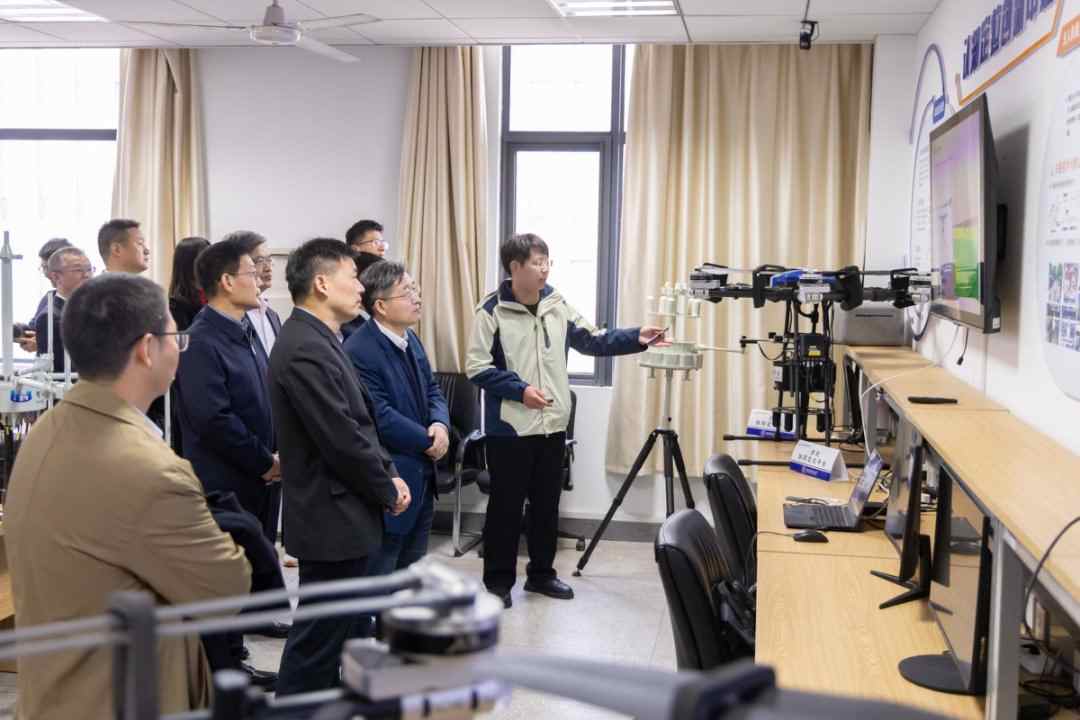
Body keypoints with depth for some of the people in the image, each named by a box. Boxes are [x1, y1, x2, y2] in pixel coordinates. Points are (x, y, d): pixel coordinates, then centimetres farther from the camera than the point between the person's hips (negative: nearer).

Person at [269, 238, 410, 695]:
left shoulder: (319, 340, 11)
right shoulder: (306, 349, -22)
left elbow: (360, 422, 16)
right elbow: (343, 440, -23)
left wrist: (389, 474, 5)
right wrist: (388, 491, -9)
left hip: (343, 512, 11)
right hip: (333, 517, -11)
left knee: (348, 632, 20)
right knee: (318, 639, 1)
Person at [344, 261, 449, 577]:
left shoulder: (410, 339, 9)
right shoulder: (359, 351, -21)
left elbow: (431, 390, 14)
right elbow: (381, 417, -24)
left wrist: (440, 425, -8)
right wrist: (428, 442, -13)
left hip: (421, 474, 9)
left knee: (413, 572, 19)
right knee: (377, 577, 3)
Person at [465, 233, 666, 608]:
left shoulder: (557, 306, 6)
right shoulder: (493, 310, -10)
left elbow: (593, 340, 8)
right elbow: (476, 367, -12)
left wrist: (636, 338, -5)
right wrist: (520, 389, -20)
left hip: (552, 426, 5)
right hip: (509, 428, -5)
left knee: (547, 504, 14)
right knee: (506, 506, 3)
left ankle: (541, 573, 28)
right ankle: (498, 580, 16)